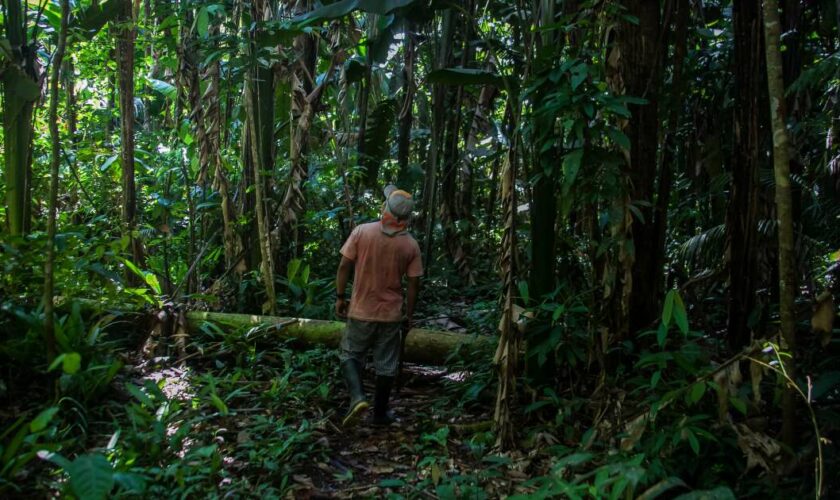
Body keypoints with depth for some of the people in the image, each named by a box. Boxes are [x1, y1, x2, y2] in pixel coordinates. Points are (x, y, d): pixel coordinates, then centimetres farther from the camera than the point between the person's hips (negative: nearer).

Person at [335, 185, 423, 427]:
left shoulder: (361, 232, -10)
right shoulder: (411, 245, -7)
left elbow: (344, 266, -8)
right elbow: (414, 283, -3)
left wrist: (339, 297, 4)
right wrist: (409, 314, 8)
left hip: (361, 311, -1)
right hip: (391, 314, 1)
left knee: (350, 356, 16)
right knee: (386, 366, 12)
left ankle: (358, 396, -4)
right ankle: (380, 413, 21)